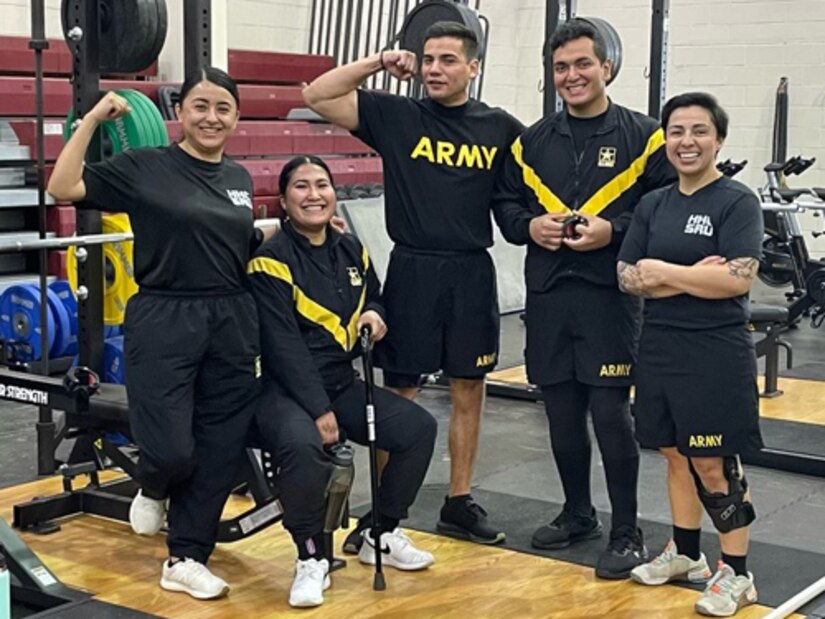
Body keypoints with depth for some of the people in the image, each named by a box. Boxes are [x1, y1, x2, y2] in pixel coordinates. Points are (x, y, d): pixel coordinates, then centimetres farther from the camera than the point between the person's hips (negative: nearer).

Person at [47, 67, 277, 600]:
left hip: (232, 324, 5)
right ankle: (153, 490, 28)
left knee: (220, 452, 6)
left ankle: (186, 560, 19)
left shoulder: (239, 178, 11)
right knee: (171, 450, -10)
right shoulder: (144, 167, -5)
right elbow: (62, 188, -13)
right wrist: (93, 119, -16)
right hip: (163, 323, -5)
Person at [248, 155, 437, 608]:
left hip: (344, 384, 7)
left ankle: (381, 535, 14)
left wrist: (374, 314, -2)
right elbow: (284, 346, -19)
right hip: (285, 389, -7)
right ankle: (311, 559, -14)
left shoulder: (351, 250, 8)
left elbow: (374, 298, 25)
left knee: (419, 426, -5)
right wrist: (318, 410, -23)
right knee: (302, 445, -37)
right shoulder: (271, 262, -13)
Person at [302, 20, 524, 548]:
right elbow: (317, 96, -4)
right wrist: (379, 63, -7)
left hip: (472, 272, 2)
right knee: (400, 392, 4)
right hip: (413, 270, -2)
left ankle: (459, 503, 23)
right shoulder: (396, 116, 0)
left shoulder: (500, 127, 4)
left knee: (469, 389, 10)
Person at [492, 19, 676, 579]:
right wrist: (529, 226, -4)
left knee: (610, 412, -5)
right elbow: (504, 203, 17)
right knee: (561, 411, 12)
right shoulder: (533, 142, 12)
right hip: (547, 296, 5)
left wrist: (612, 231, -17)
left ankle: (628, 533, 8)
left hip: (610, 296, -5)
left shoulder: (643, 137, -1)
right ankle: (578, 514, 30)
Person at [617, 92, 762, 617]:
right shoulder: (653, 205, 9)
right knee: (676, 454, 14)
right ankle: (685, 554, 30)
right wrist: (691, 277, -14)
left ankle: (737, 573, 10)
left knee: (712, 463, -3)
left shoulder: (737, 201, -7)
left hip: (716, 352, -6)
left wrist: (662, 271, -13)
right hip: (660, 347, 6)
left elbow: (738, 279, -20)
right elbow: (627, 277, 1)